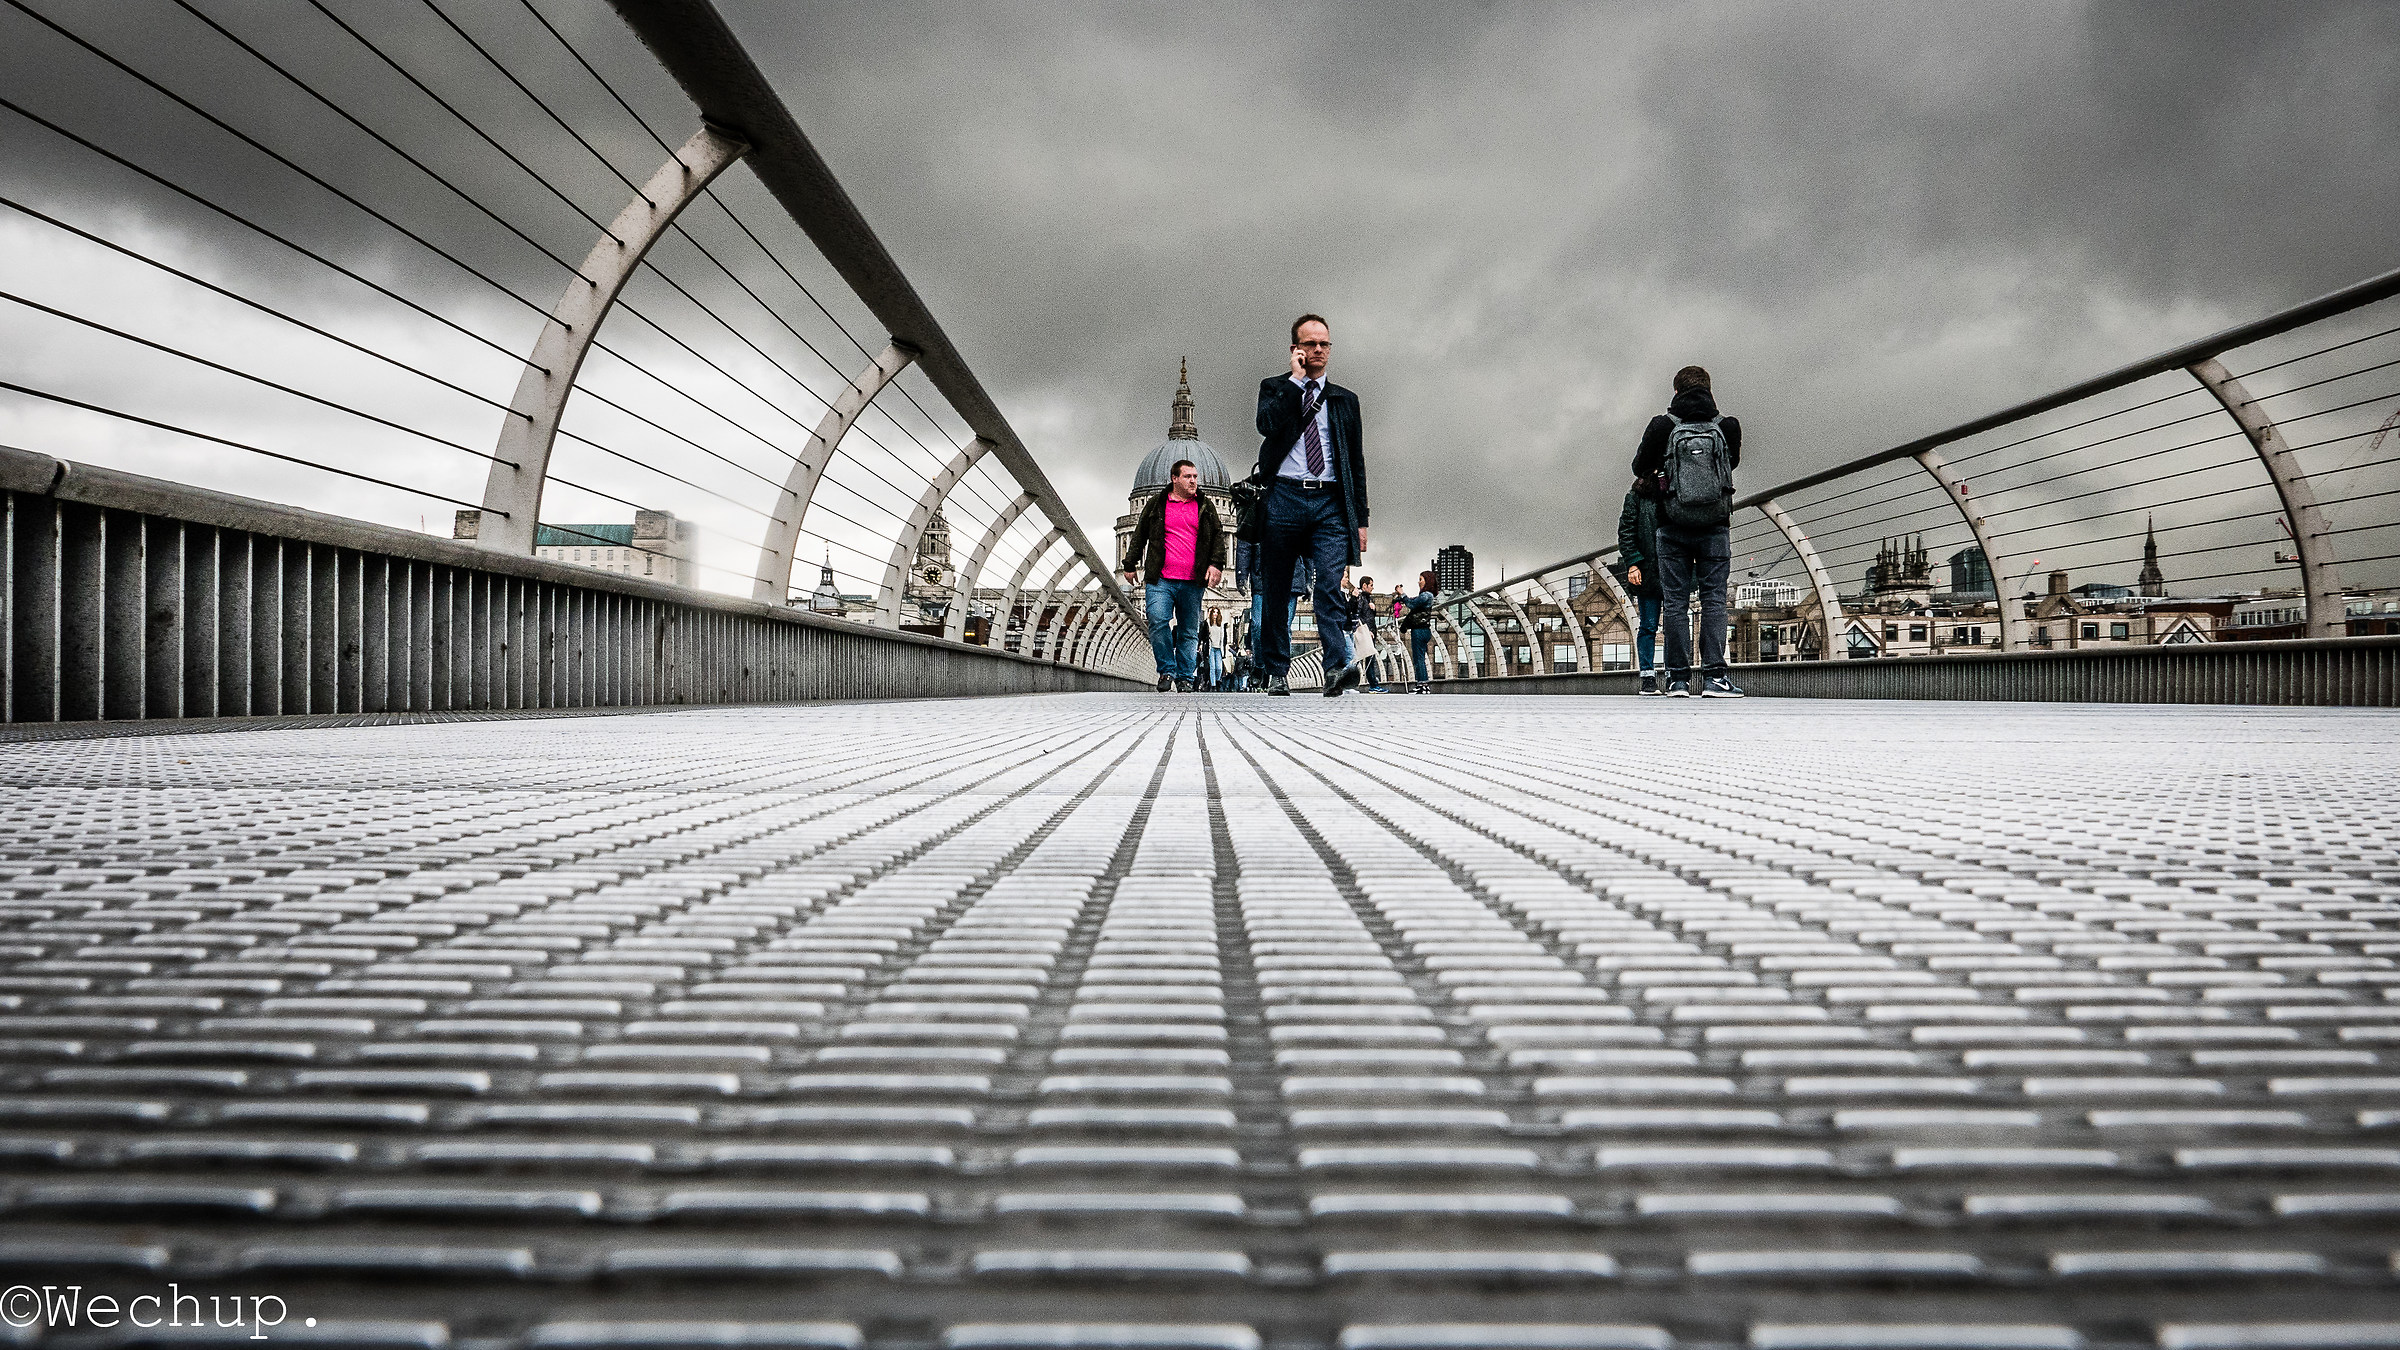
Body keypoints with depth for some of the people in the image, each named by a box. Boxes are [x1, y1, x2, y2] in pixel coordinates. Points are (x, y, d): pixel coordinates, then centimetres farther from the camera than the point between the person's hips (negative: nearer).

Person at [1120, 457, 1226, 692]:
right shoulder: (1156, 505, 10)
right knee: (1158, 621, -16)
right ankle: (1167, 670, -2)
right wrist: (1130, 565, 14)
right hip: (1160, 580, -1)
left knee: (1189, 632, 5)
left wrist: (1215, 563, 1)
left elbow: (1218, 536, 15)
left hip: (1192, 583, 2)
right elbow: (1139, 536, 16)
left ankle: (1185, 677, 14)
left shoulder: (1206, 507, 14)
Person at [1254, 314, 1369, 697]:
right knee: (1277, 590, 3)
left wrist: (1360, 519, 10)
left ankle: (1337, 669, -25)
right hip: (1285, 496, -1)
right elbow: (1266, 424, -12)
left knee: (1330, 583, -16)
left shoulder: (1345, 400, 18)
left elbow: (1357, 462, 17)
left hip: (1330, 501, 1)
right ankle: (1277, 672, 10)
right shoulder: (1274, 388, 12)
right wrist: (1296, 378, -5)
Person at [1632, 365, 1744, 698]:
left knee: (1675, 601, 3)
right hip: (1714, 526, 0)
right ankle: (1714, 675, -8)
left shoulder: (1662, 426, -2)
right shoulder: (1727, 427, 3)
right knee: (1714, 599, 1)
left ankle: (1678, 678, 1)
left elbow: (1639, 467, 10)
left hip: (1673, 527, 0)